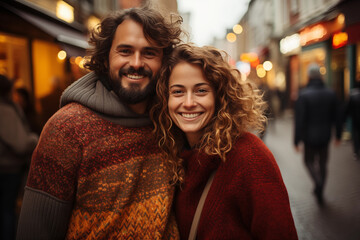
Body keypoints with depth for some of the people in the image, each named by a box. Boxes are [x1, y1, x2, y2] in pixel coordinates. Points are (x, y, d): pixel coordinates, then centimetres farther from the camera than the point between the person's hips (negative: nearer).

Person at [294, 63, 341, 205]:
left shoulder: (303, 95, -14)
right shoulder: (331, 94, -1)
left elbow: (299, 120, -15)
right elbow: (336, 117, 5)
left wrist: (296, 140, -10)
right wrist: (338, 135, 16)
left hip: (309, 136, -3)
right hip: (325, 136, 4)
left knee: (309, 161, 14)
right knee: (322, 164, 15)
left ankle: (318, 182, -11)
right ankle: (320, 193, 23)